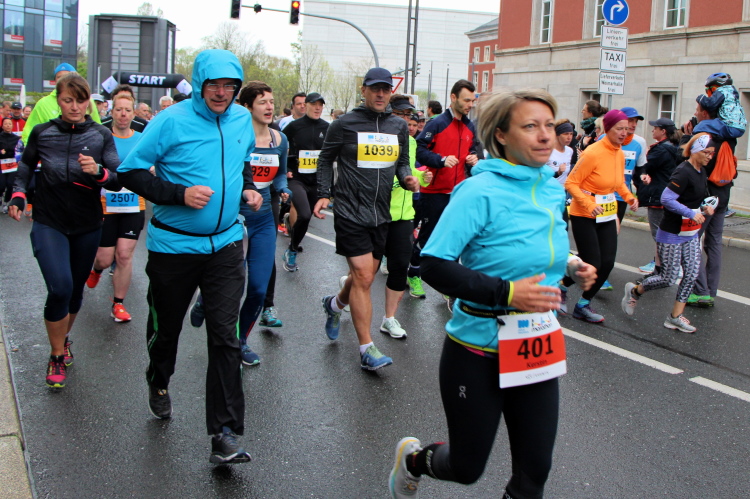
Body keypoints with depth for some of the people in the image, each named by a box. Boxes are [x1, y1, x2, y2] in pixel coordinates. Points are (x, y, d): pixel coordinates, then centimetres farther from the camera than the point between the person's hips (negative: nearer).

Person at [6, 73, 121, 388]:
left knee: (75, 290, 14)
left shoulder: (101, 136, -4)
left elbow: (118, 182, -7)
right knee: (60, 288, -17)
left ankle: (63, 337, 43)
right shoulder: (42, 133, -2)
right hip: (49, 224, -1)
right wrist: (18, 195, 3)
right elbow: (26, 166, 15)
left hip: (87, 227, 2)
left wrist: (99, 171, -26)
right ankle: (57, 356, 3)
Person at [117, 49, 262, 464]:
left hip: (225, 245, 3)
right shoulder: (171, 121, -12)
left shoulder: (242, 120, 4)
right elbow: (130, 172, -11)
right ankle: (159, 382, 49)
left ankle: (224, 433, -2)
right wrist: (180, 194, -22)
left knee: (225, 336, -6)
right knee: (166, 326, 16)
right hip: (173, 244, -2)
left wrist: (247, 188, 5)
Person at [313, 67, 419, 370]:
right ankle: (367, 349, -3)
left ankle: (335, 304, 48)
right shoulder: (345, 124, -3)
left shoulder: (399, 127, 10)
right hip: (351, 212, -5)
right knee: (363, 277, -10)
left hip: (381, 215, 5)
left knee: (365, 276, 16)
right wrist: (324, 194, -5)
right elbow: (326, 160, 6)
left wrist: (407, 178, -4)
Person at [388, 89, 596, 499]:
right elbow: (434, 265, -24)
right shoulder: (481, 192, -19)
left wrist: (569, 266, 1)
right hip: (479, 351, -6)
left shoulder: (552, 189, 3)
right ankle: (413, 457, 45)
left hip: (538, 348, 6)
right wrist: (507, 292, -30)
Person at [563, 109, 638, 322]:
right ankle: (562, 285, 23)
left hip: (607, 215, 7)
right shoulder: (593, 153, -18)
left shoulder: (620, 154, 4)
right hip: (584, 216, -7)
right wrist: (589, 204, -28)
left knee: (607, 263, 3)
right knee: (592, 264, -5)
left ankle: (583, 304, 19)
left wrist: (629, 197, 2)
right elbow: (571, 183, -17)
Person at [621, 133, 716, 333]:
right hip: (672, 234, -9)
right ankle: (635, 290, 22)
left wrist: (704, 207, 2)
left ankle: (675, 317, 11)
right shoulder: (683, 172, -20)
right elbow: (666, 199, -25)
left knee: (692, 273, 2)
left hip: (691, 234, 9)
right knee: (669, 278, -3)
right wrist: (692, 214, -23)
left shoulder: (701, 172, 9)